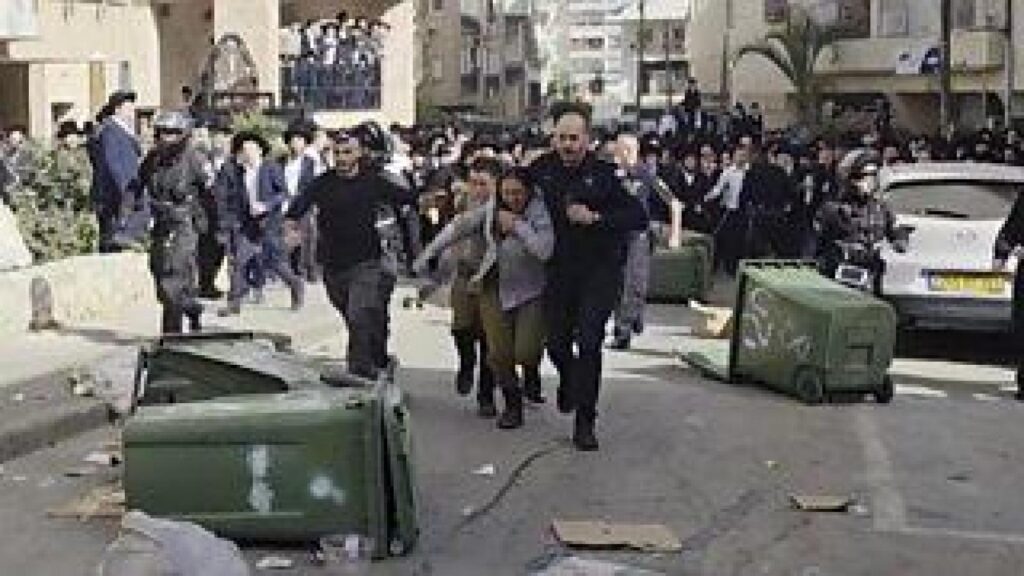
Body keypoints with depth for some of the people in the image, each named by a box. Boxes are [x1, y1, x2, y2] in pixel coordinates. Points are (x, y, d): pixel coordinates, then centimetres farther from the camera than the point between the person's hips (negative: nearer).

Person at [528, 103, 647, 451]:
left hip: (600, 268, -4)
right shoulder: (543, 169, 1)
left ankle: (585, 423, 0)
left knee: (589, 342, -11)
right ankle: (569, 381, 45)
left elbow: (639, 218, -15)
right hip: (561, 268, 4)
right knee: (556, 342, 9)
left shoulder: (605, 174, -12)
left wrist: (595, 218, -22)